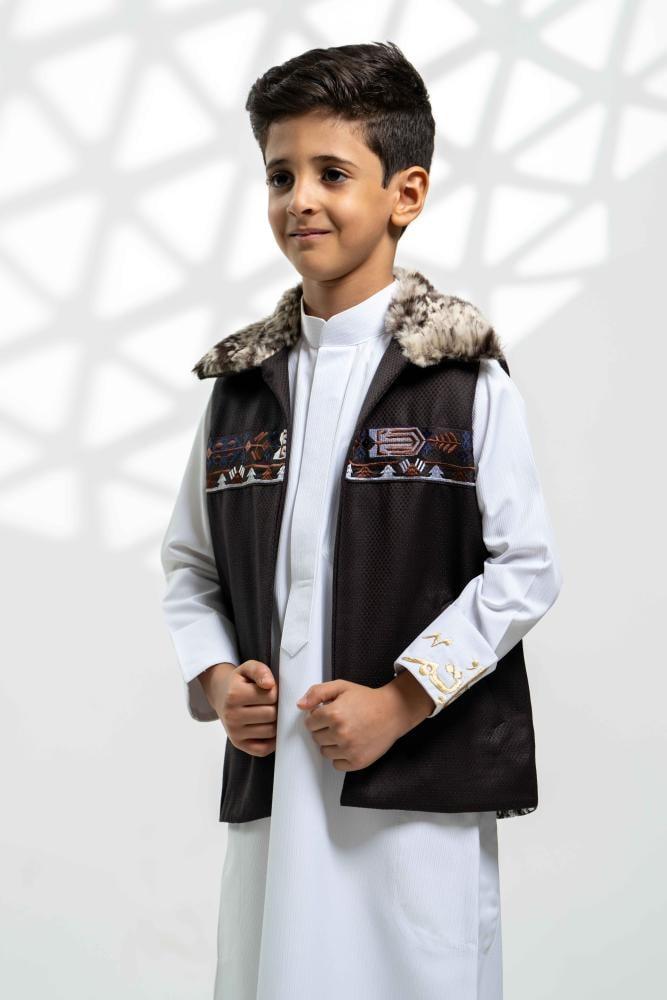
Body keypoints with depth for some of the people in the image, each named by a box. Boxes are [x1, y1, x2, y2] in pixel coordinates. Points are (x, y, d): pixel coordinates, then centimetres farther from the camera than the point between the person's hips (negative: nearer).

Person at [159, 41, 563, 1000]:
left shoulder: (465, 377, -5)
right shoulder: (242, 382, 9)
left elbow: (527, 568, -6)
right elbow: (189, 561, 15)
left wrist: (401, 700, -11)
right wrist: (214, 678, -2)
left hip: (424, 783, -4)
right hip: (271, 775, 4)